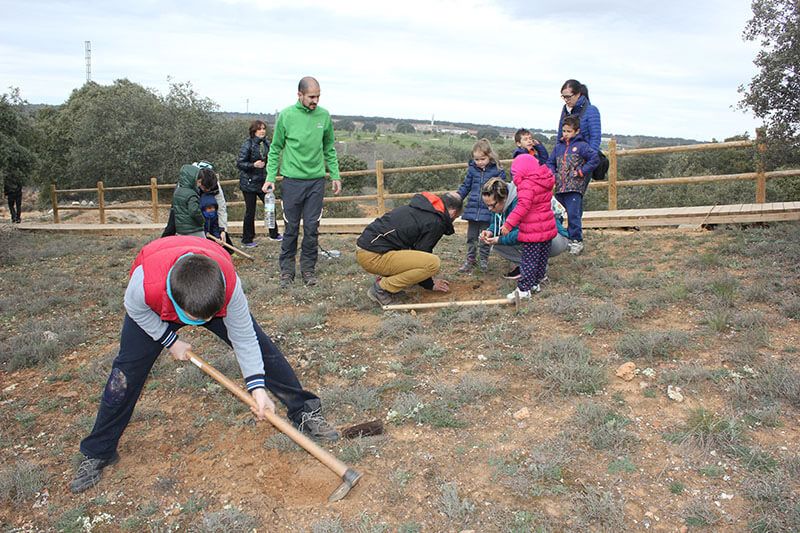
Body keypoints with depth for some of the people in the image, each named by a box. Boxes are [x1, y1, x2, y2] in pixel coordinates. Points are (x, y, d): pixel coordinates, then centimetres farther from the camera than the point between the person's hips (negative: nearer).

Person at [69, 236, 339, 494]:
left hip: (212, 289, 1)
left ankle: (305, 412, 8)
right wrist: (170, 341, -12)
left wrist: (257, 388, -30)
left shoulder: (229, 284, -42)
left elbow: (244, 337, -27)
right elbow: (135, 309, -17)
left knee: (259, 345, -7)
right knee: (127, 371, -6)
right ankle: (98, 453, 14)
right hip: (153, 309, 0)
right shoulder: (145, 283, -46)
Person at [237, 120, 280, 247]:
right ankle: (247, 240, 13)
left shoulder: (266, 143, 5)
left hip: (263, 181, 6)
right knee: (250, 211, 1)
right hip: (249, 183, -6)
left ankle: (274, 234, 28)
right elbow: (239, 163, -14)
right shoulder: (247, 145, -13)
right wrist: (253, 165, -28)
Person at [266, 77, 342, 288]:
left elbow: (329, 149, 12)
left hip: (316, 180, 2)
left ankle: (308, 268, 18)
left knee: (312, 228, 5)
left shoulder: (324, 116, 3)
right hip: (292, 181, -2)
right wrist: (271, 177, -4)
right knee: (291, 228, 5)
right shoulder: (286, 115, -4)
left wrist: (335, 175, 8)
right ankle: (287, 270, 16)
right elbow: (276, 149, 2)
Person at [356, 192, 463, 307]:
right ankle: (381, 288, -9)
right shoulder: (435, 223, -9)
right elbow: (422, 254, -4)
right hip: (374, 256, -10)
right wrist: (430, 284, 11)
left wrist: (428, 275, 32)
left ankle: (385, 279, 12)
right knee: (433, 263, -17)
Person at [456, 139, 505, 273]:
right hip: (472, 208, 3)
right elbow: (465, 186, 12)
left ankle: (484, 259, 22)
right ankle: (470, 259, 24)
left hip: (488, 210, -3)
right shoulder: (472, 169, 3)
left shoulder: (498, 171, -5)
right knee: (471, 236, 11)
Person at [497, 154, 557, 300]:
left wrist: (508, 224, -33)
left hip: (532, 231, -8)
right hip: (548, 228, 8)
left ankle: (524, 289, 1)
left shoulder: (526, 185, -19)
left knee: (529, 260, -3)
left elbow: (523, 206, -31)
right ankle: (535, 283, 28)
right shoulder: (545, 181, 9)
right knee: (542, 258, 16)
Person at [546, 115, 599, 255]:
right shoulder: (558, 147, 14)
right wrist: (552, 174, 4)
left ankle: (576, 240, -1)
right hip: (560, 187, 6)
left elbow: (595, 158, -7)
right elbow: (550, 162, 22)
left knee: (574, 215, -9)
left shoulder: (581, 146, -3)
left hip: (575, 187, -6)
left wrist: (582, 171, -9)